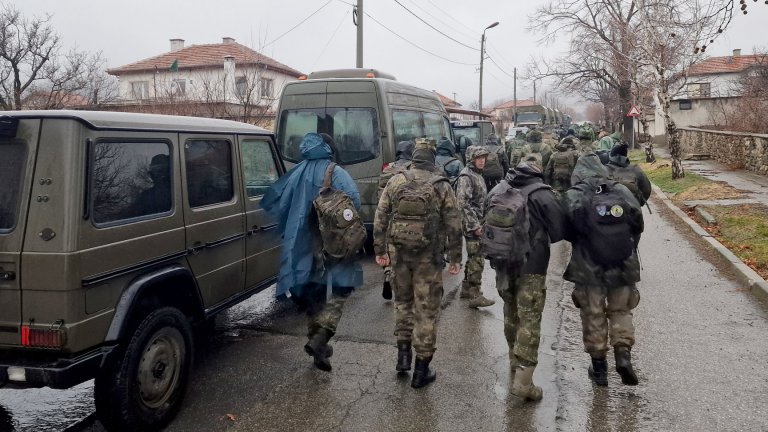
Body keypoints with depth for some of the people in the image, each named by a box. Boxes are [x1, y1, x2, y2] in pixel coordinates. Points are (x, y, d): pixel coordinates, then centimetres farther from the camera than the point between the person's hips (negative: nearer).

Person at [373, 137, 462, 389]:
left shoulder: (395, 182, 1)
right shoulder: (441, 186, -5)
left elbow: (380, 218, 3)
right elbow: (454, 225, -5)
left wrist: (379, 250, 12)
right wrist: (455, 258, 3)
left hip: (401, 254, 3)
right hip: (429, 257, -2)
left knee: (403, 302, 22)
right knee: (426, 311, 5)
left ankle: (403, 355, 24)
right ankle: (421, 371, 13)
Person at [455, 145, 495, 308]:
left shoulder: (478, 175, 14)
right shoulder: (466, 177, -15)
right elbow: (463, 204, -21)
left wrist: (481, 223, 18)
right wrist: (475, 226, -20)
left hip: (478, 222, 10)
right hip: (472, 224, -10)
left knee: (473, 257, 16)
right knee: (477, 260, -9)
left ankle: (466, 289, 27)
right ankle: (475, 296, -4)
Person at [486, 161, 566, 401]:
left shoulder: (497, 191, 6)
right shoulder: (542, 194, -10)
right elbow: (560, 230, -7)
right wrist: (541, 239, 11)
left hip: (503, 263, 5)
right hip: (531, 266, -5)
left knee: (511, 311, 23)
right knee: (529, 320, -3)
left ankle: (515, 359, 42)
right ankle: (523, 381, -6)